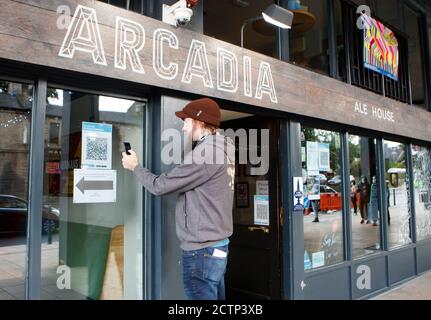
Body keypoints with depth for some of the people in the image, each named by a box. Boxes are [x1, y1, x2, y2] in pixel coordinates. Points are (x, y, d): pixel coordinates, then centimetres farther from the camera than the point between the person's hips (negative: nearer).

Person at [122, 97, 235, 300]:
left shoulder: (206, 152, -19)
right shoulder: (222, 147, 11)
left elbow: (159, 186, -14)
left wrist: (135, 167, 2)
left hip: (201, 250, -9)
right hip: (217, 245, 9)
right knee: (213, 296, 18)